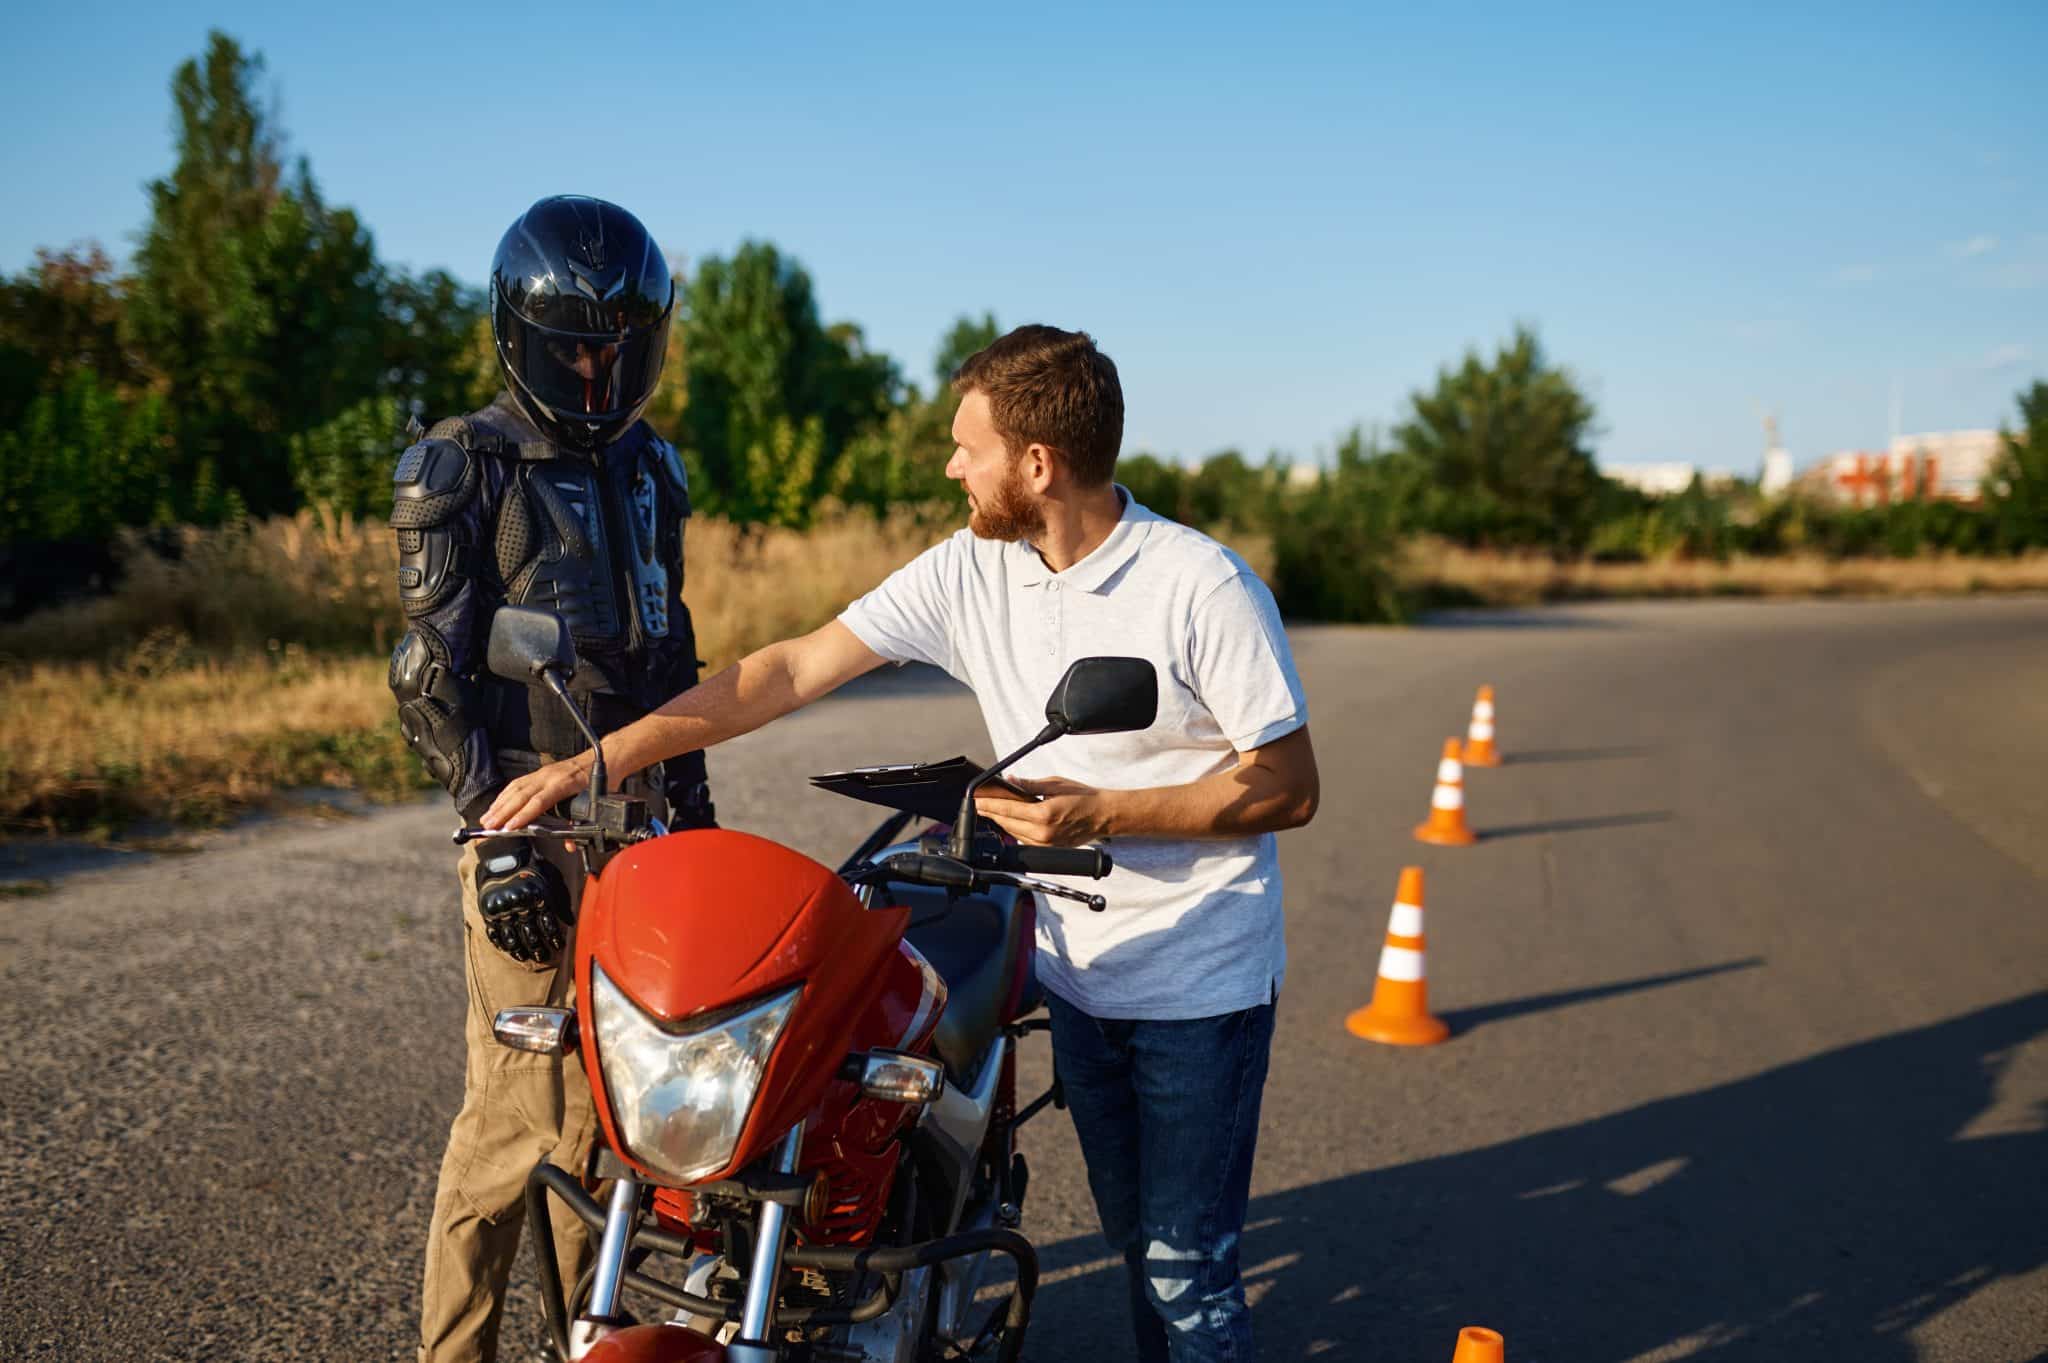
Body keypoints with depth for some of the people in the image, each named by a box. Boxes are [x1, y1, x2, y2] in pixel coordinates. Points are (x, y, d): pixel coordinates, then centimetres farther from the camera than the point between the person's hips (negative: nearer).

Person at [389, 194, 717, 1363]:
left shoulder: (649, 470, 16)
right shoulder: (460, 470, -3)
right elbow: (433, 677, -8)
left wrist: (695, 805, 19)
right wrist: (498, 836, -15)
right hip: (533, 832, -6)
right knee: (527, 1105, -5)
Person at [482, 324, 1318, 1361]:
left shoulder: (1202, 586, -17)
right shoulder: (972, 571, -2)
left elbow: (1290, 786, -14)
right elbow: (793, 671, -4)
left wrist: (1098, 815, -23)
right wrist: (590, 764, -9)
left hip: (1202, 983, -5)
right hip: (1078, 968, 5)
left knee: (1186, 1273, 0)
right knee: (1135, 1244, 18)